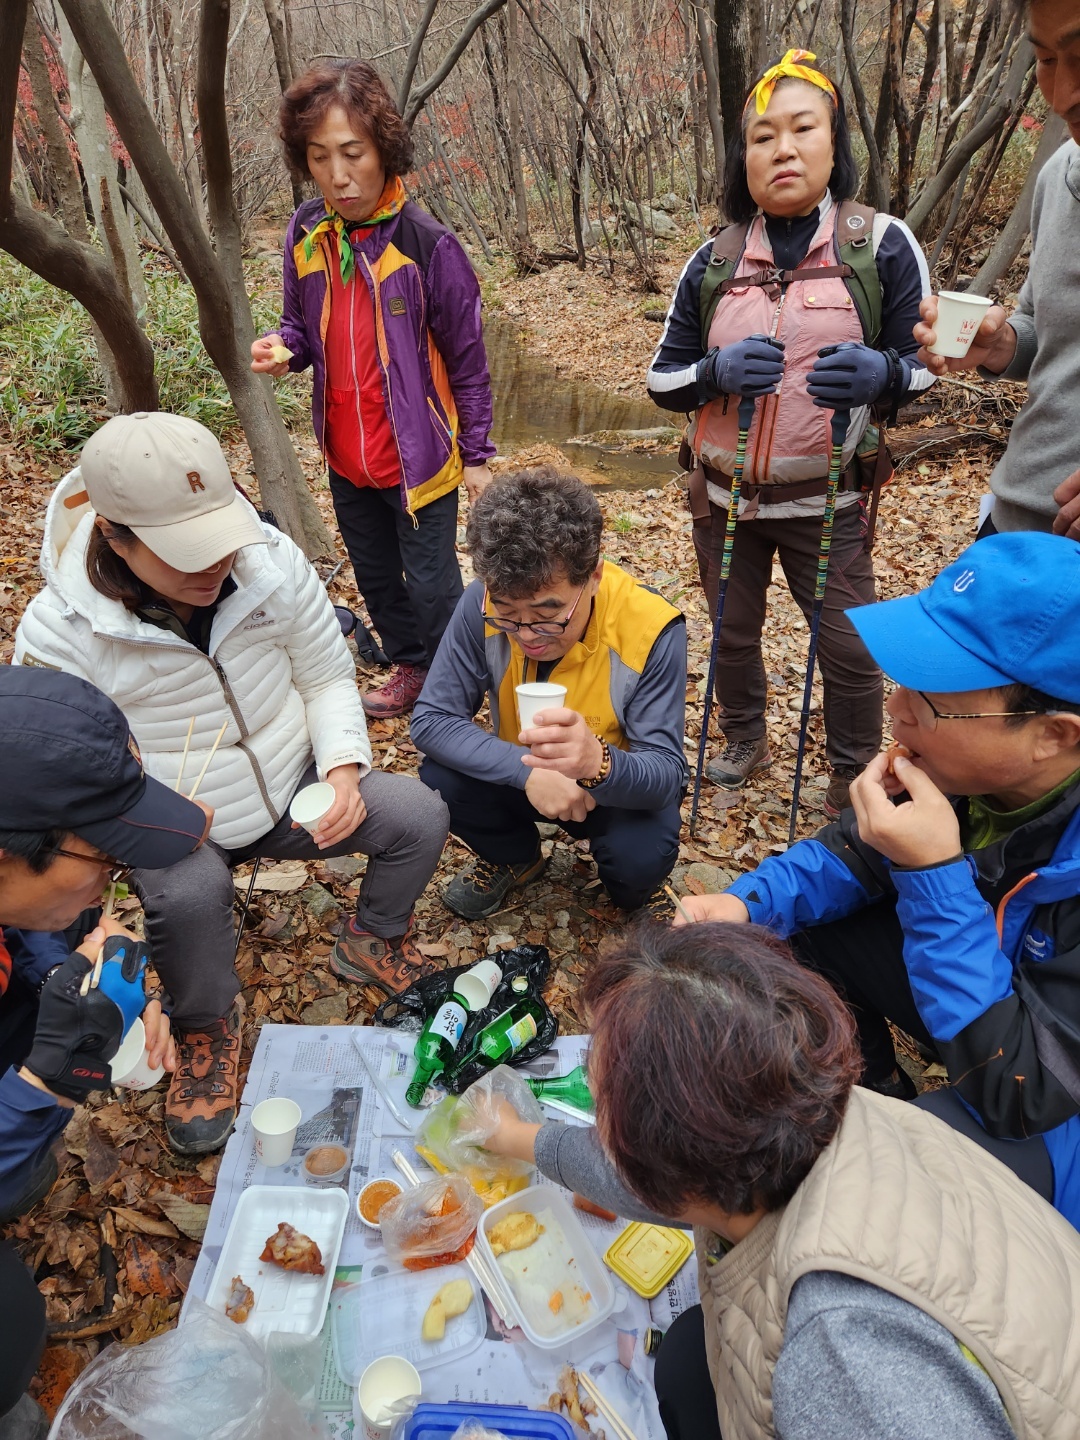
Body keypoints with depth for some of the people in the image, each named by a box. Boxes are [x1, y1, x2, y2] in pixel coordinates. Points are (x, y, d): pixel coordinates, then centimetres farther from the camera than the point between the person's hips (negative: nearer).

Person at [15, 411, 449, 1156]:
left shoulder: (273, 561, -17)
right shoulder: (60, 632, -22)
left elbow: (328, 678, -3)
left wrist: (343, 769, -20)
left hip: (292, 790, 3)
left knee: (420, 816, -16)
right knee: (188, 894, -35)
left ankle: (373, 944, 17)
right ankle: (207, 1027, 1)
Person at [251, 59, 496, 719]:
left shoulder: (428, 244, -16)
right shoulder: (306, 233, -1)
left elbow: (468, 359, -8)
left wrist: (477, 457, -5)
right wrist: (282, 349, -12)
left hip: (419, 456, -6)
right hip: (346, 455, 6)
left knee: (431, 585, 3)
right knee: (375, 576, 20)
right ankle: (409, 668, 41)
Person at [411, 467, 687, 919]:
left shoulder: (651, 631, -30)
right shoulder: (483, 605, -24)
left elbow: (666, 774, -29)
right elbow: (431, 721, -20)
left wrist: (598, 763, -53)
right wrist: (526, 769, -36)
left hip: (619, 785, -2)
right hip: (523, 778, 3)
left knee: (640, 858, -32)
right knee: (440, 779, -24)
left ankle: (633, 896, 9)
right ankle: (515, 859, 10)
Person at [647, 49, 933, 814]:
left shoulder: (883, 244, -6)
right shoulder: (712, 262, 1)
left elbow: (924, 366, -3)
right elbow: (663, 376, 2)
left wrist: (879, 375, -27)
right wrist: (719, 371, -20)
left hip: (826, 501, -2)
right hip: (725, 496, 3)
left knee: (851, 651, 3)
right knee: (732, 634, 16)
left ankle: (855, 786, 25)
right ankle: (746, 740, 42)